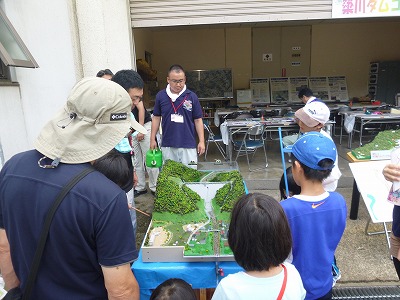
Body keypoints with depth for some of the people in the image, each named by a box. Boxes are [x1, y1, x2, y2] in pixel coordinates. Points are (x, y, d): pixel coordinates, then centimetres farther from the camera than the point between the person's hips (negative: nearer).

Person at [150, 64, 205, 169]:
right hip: (167, 145, 2)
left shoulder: (192, 96, -2)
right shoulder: (160, 96, 2)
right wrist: (152, 139, 7)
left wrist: (201, 141, -2)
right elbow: (156, 117, 10)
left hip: (188, 145, -1)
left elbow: (198, 120, 2)